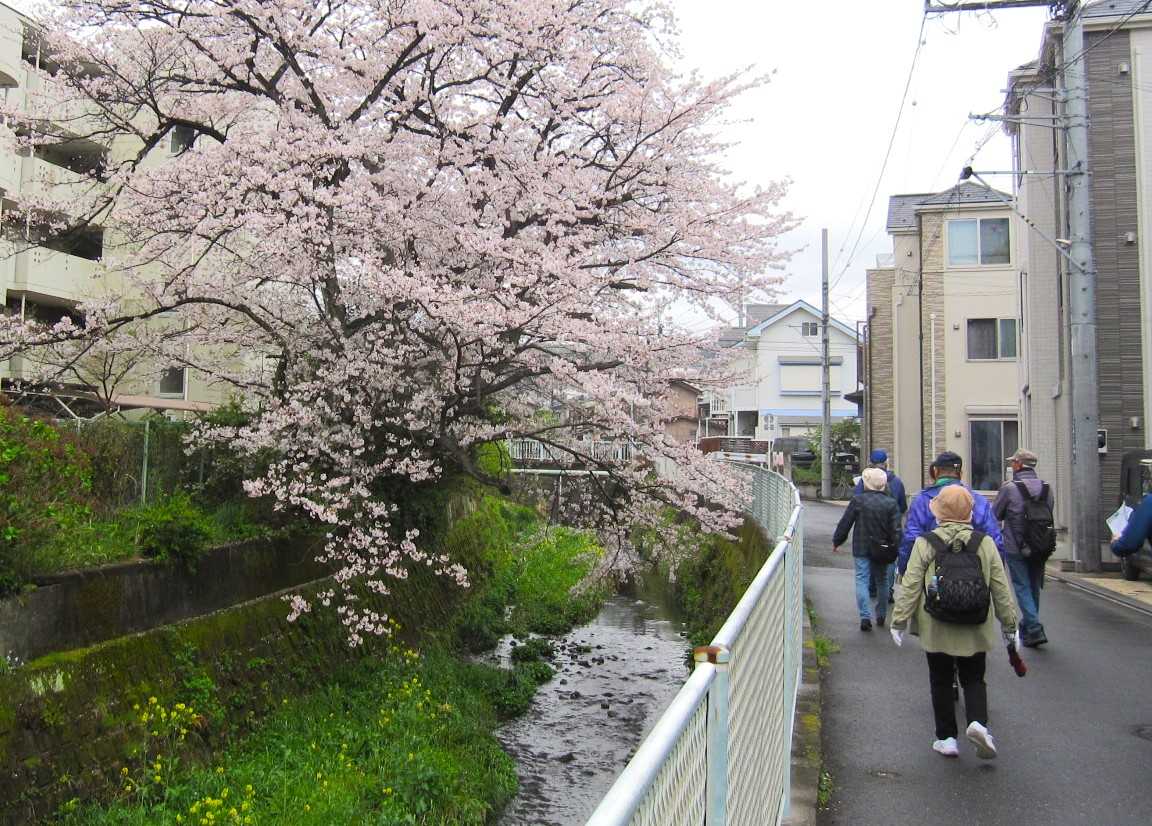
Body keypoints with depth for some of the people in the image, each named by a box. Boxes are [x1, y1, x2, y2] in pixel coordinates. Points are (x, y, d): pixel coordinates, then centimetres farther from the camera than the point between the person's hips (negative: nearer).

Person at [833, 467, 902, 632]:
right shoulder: (891, 503, -3)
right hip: (883, 550, 2)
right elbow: (896, 530, -6)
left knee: (862, 580, 0)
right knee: (883, 581, 17)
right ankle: (881, 616, 26)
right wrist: (896, 550, -2)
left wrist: (836, 542, 8)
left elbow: (845, 523, -3)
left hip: (861, 549, -2)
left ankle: (865, 617, -12)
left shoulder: (857, 500, -7)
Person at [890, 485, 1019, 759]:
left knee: (941, 682, 13)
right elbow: (1001, 589, 3)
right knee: (974, 679, 16)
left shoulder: (924, 543, -9)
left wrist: (899, 621, 0)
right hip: (975, 632, 2)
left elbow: (910, 587, -9)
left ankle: (946, 738, 16)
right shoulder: (985, 543, -2)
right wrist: (1009, 624, 14)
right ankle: (977, 722, -7)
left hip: (936, 630, -1)